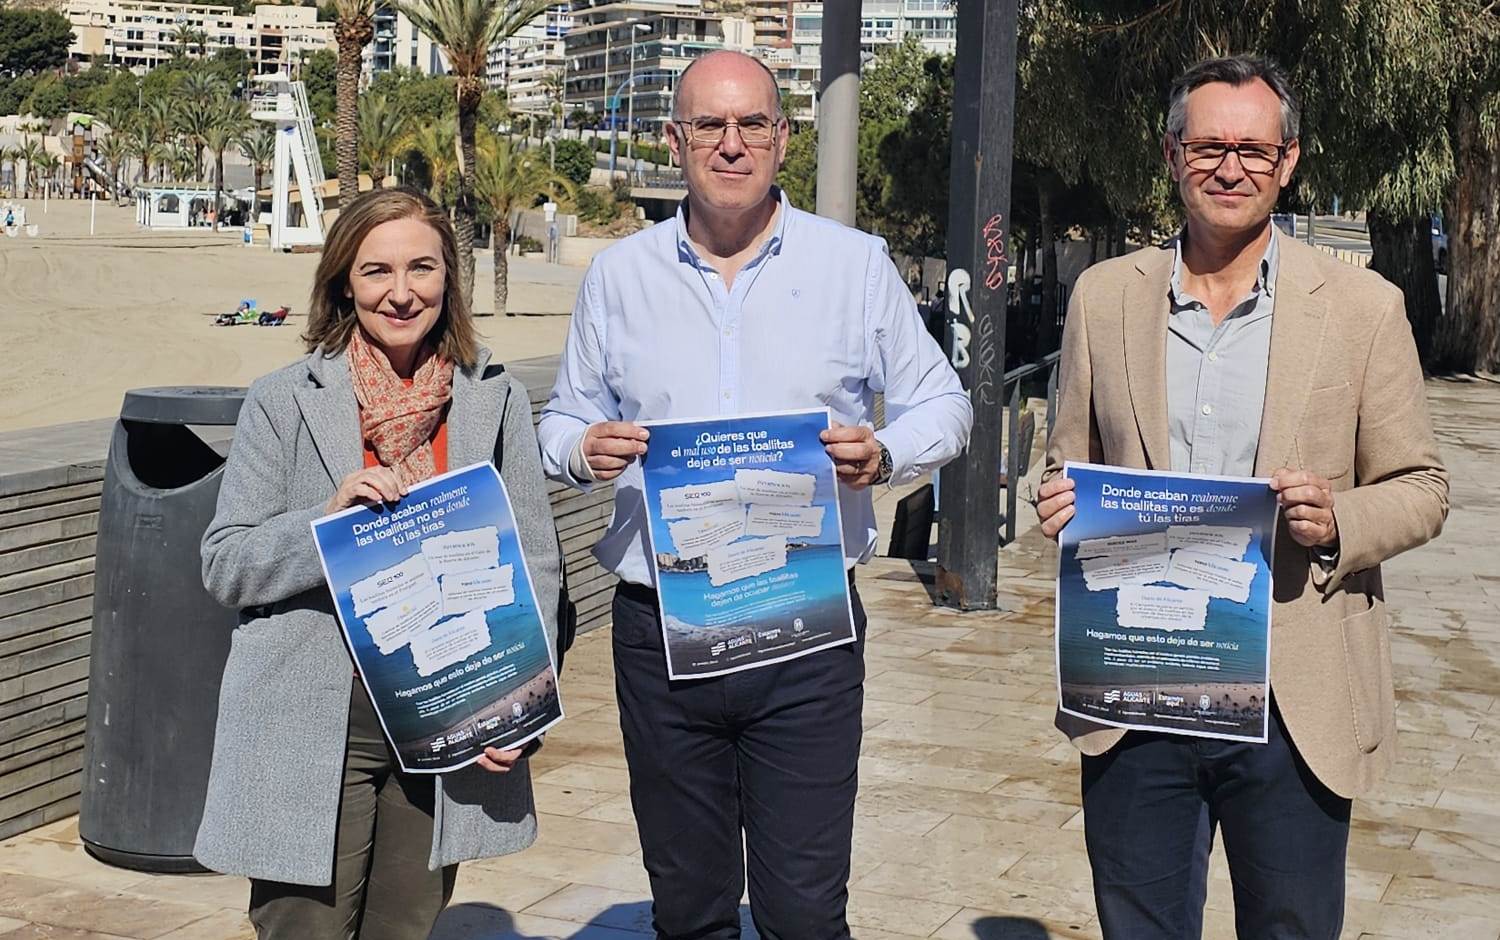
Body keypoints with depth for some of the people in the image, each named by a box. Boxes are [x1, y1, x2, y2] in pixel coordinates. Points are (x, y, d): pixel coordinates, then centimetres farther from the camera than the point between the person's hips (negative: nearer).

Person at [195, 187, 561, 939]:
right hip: (312, 736, -2)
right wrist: (328, 517, -18)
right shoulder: (284, 401, 0)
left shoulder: (495, 400, 5)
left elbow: (536, 561, 7)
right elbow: (224, 566, 0)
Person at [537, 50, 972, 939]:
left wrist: (884, 454, -14)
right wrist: (584, 449, -8)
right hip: (658, 627, 2)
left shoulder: (856, 264, 2)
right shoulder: (619, 275, 8)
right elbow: (565, 418, 15)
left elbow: (942, 404, 8)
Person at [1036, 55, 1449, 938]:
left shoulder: (1363, 307, -1)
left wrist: (1338, 520, -17)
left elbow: (1422, 489, 4)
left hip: (1294, 711, -2)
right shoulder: (1104, 295, 6)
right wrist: (1063, 504, -9)